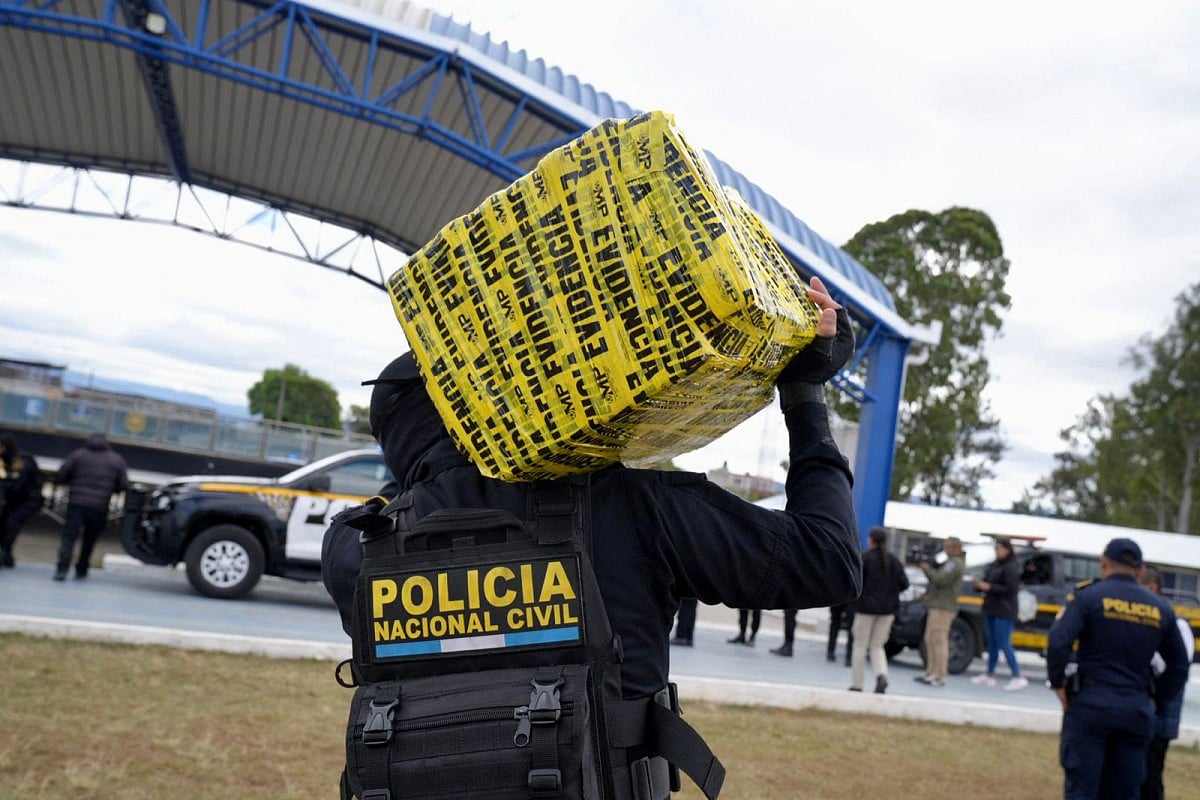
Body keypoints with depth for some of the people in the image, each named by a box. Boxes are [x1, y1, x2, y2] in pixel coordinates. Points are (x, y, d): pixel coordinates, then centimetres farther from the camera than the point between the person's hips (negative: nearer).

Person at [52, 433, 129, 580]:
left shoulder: (78, 454, 7)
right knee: (90, 539, 15)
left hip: (77, 503, -1)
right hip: (100, 507, 1)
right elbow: (124, 485, 5)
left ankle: (62, 569, -19)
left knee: (69, 536, -4)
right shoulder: (117, 460, 10)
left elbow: (60, 477, 0)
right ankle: (81, 570, 22)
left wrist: (73, 482, 19)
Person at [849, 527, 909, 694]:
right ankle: (882, 675, -12)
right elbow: (904, 583, 1)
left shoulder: (865, 558, -9)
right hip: (888, 608, 4)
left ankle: (856, 684, 5)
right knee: (877, 646, 12)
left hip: (867, 606, -4)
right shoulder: (893, 560, 5)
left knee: (860, 646, 6)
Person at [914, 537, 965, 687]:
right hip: (937, 606, 11)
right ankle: (931, 673, 18)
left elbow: (941, 579, -23)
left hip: (943, 608, -11)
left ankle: (940, 677, -10)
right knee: (930, 640, 13)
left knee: (939, 641, -11)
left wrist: (928, 570, -8)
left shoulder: (955, 563, -12)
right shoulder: (951, 563, 22)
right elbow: (938, 580, 21)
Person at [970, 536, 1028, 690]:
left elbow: (1010, 589, -17)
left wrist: (988, 587, -20)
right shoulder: (993, 566, 15)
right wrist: (979, 585, -3)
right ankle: (990, 675, 20)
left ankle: (1018, 677, -3)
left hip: (1004, 613, -8)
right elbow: (987, 582, 20)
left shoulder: (1011, 568, -11)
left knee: (1004, 644, -9)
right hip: (991, 610, 9)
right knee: (992, 643, 13)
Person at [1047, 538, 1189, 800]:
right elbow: (1179, 665, 13)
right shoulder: (1161, 609, 9)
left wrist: (1057, 684, -6)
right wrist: (1157, 700, 19)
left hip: (1090, 703, -4)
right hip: (1137, 709, 4)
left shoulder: (1088, 596, -5)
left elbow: (1058, 642, -18)